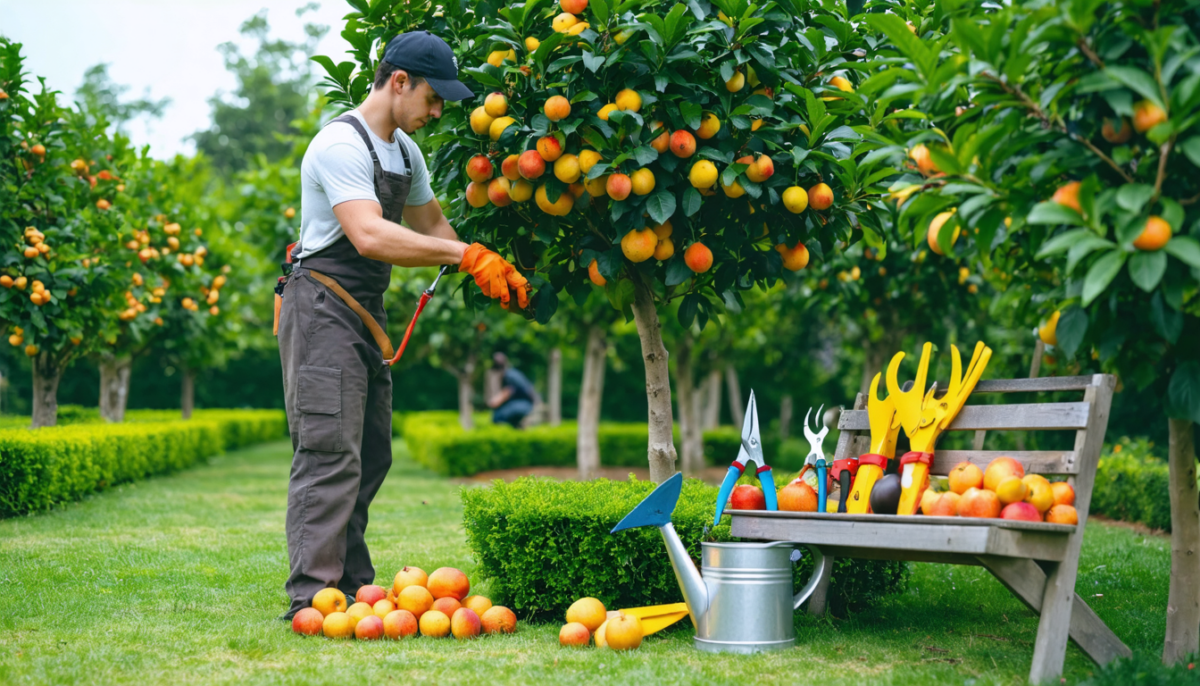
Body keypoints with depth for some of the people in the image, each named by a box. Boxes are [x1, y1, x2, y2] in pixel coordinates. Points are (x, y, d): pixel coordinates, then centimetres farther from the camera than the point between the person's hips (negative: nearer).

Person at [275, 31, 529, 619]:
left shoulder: (404, 151, 15)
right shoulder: (342, 145, -16)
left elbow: (431, 225, 26)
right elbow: (369, 236, -29)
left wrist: (494, 272, 12)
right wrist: (464, 254, -29)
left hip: (366, 313, 10)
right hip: (323, 308, -10)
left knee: (370, 455, 9)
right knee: (331, 453, -14)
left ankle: (349, 587, 15)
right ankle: (312, 596, -14)